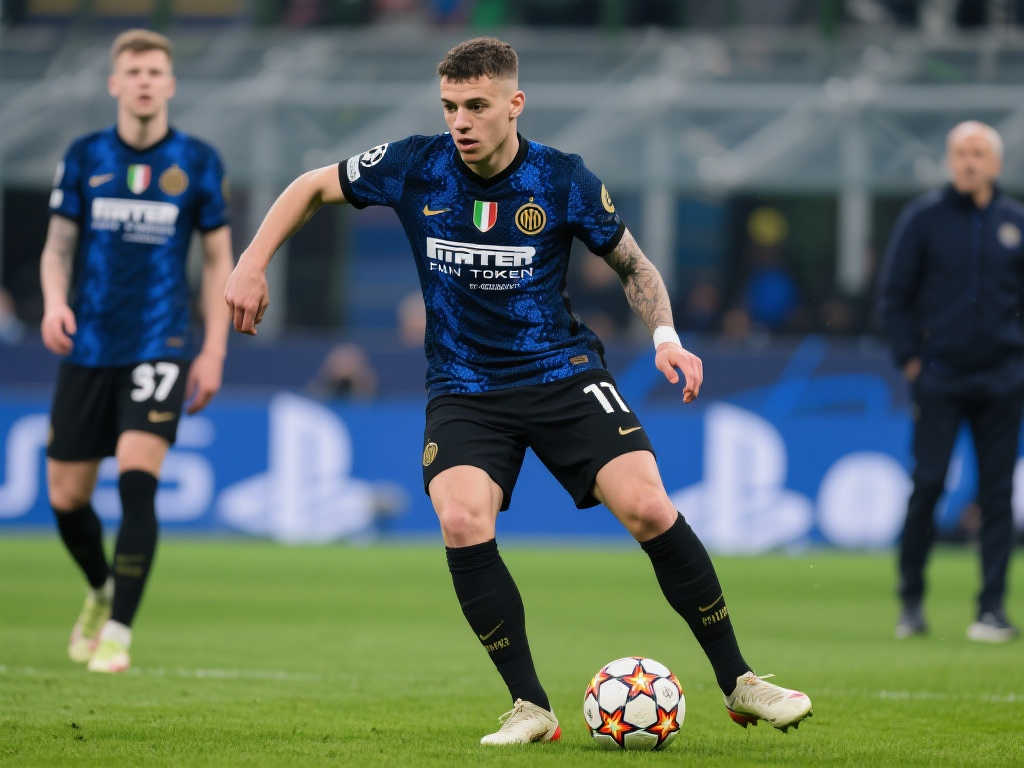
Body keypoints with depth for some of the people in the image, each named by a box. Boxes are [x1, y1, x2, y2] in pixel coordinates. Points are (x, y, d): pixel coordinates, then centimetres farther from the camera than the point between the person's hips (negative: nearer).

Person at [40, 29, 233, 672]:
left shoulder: (197, 161, 1)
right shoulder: (85, 157, 4)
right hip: (88, 348, 2)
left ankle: (118, 631, -13)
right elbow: (59, 246, 8)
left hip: (159, 347, -2)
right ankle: (102, 591, 35)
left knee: (137, 482, -19)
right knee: (66, 497, 5)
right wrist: (55, 300, -13)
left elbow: (220, 261, 7)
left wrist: (214, 353, 1)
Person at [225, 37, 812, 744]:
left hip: (563, 372, -1)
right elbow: (314, 187, 10)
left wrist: (666, 336, -10)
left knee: (648, 508, -17)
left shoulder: (563, 180, -8)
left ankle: (739, 684, -2)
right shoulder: (415, 168, -7)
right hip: (464, 387, 1)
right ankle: (530, 708, -12)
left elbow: (634, 265, 6)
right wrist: (252, 265, 1)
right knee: (463, 525, -25)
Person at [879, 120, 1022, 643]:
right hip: (939, 377, -2)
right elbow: (894, 296, 4)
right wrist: (910, 359, -2)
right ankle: (911, 600, 6)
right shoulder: (923, 218, 2)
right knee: (927, 484, -7)